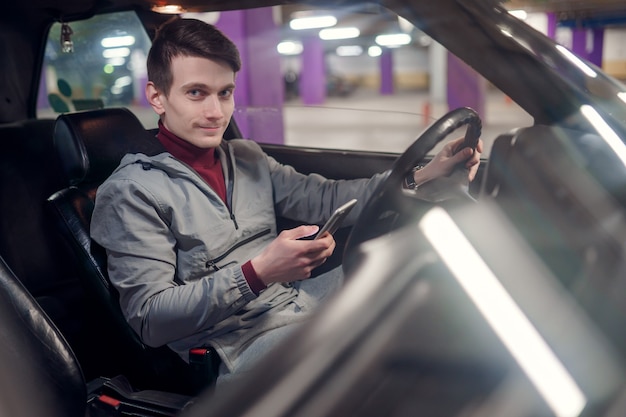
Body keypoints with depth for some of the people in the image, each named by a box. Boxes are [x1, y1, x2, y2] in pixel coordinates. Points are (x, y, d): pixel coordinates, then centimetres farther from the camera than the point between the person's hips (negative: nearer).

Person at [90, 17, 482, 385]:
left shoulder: (247, 158, 15)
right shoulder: (130, 192, -7)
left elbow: (324, 199, 11)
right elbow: (149, 319, -13)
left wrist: (421, 176, -2)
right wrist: (258, 274, -25)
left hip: (307, 298, 8)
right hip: (241, 346, -7)